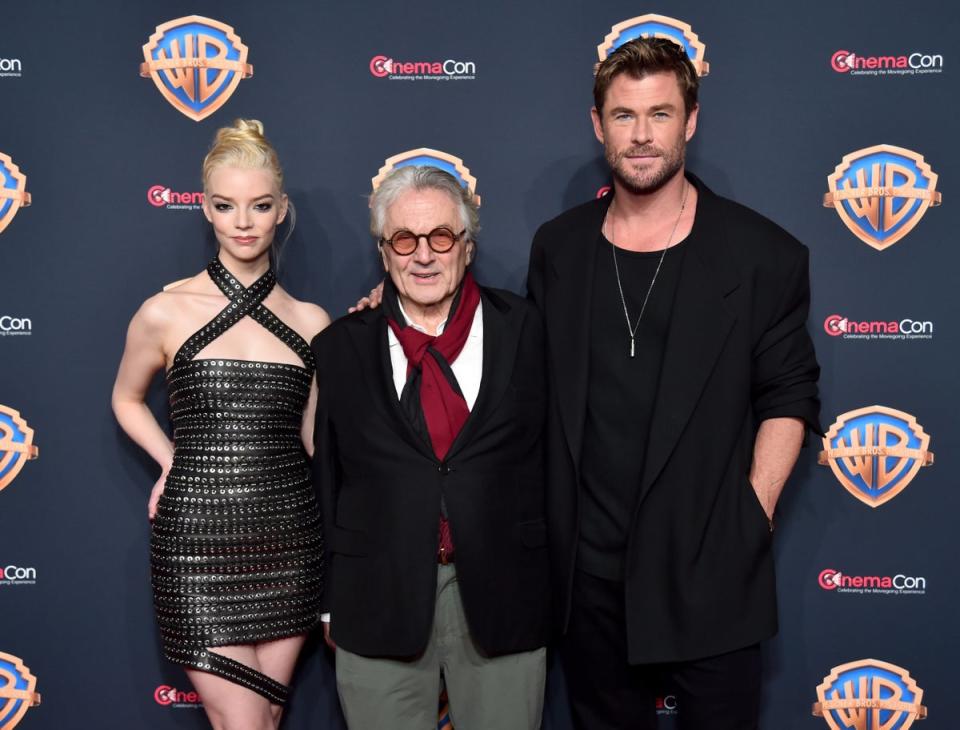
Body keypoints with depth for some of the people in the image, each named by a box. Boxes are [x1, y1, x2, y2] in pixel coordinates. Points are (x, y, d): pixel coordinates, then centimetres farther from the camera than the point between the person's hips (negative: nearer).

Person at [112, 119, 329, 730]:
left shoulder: (311, 322, 3)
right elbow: (127, 399, 15)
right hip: (199, 540, -3)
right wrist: (174, 464, 5)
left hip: (289, 538, 3)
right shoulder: (166, 313, -3)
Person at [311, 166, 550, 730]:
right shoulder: (342, 346, 3)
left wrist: (548, 584, -4)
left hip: (503, 596, 0)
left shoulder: (524, 329, 0)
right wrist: (328, 600, 8)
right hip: (379, 600, 1)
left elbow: (553, 452, -1)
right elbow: (325, 478, 6)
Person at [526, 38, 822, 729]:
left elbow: (787, 400, -1)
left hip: (710, 572, -2)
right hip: (588, 570, 3)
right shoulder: (558, 247, 4)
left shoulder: (764, 254, -5)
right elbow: (541, 390, 10)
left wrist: (752, 518, -8)